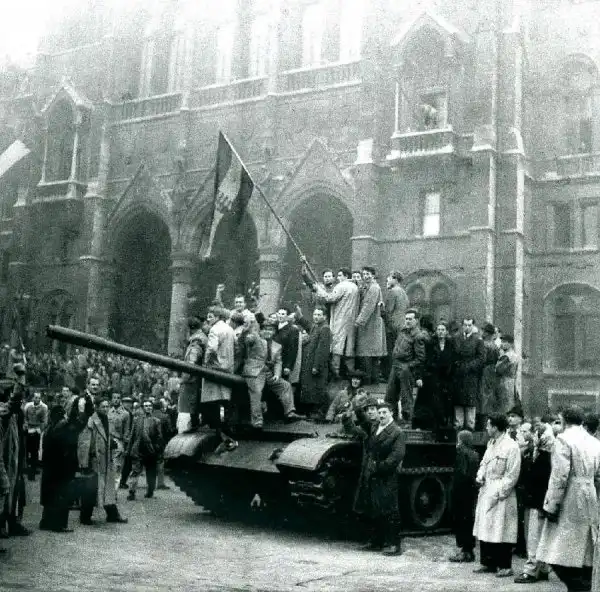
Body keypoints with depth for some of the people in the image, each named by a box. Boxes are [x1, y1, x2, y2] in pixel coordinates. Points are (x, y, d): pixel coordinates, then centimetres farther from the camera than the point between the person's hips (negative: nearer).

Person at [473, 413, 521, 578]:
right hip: (486, 493, 8)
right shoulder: (491, 443, 13)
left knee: (501, 532, -2)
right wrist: (480, 476, 2)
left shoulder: (511, 446, -13)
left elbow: (512, 476, -14)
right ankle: (488, 563, 22)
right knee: (485, 530, 12)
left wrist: (498, 493, -16)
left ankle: (505, 566, 8)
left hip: (501, 495, -8)